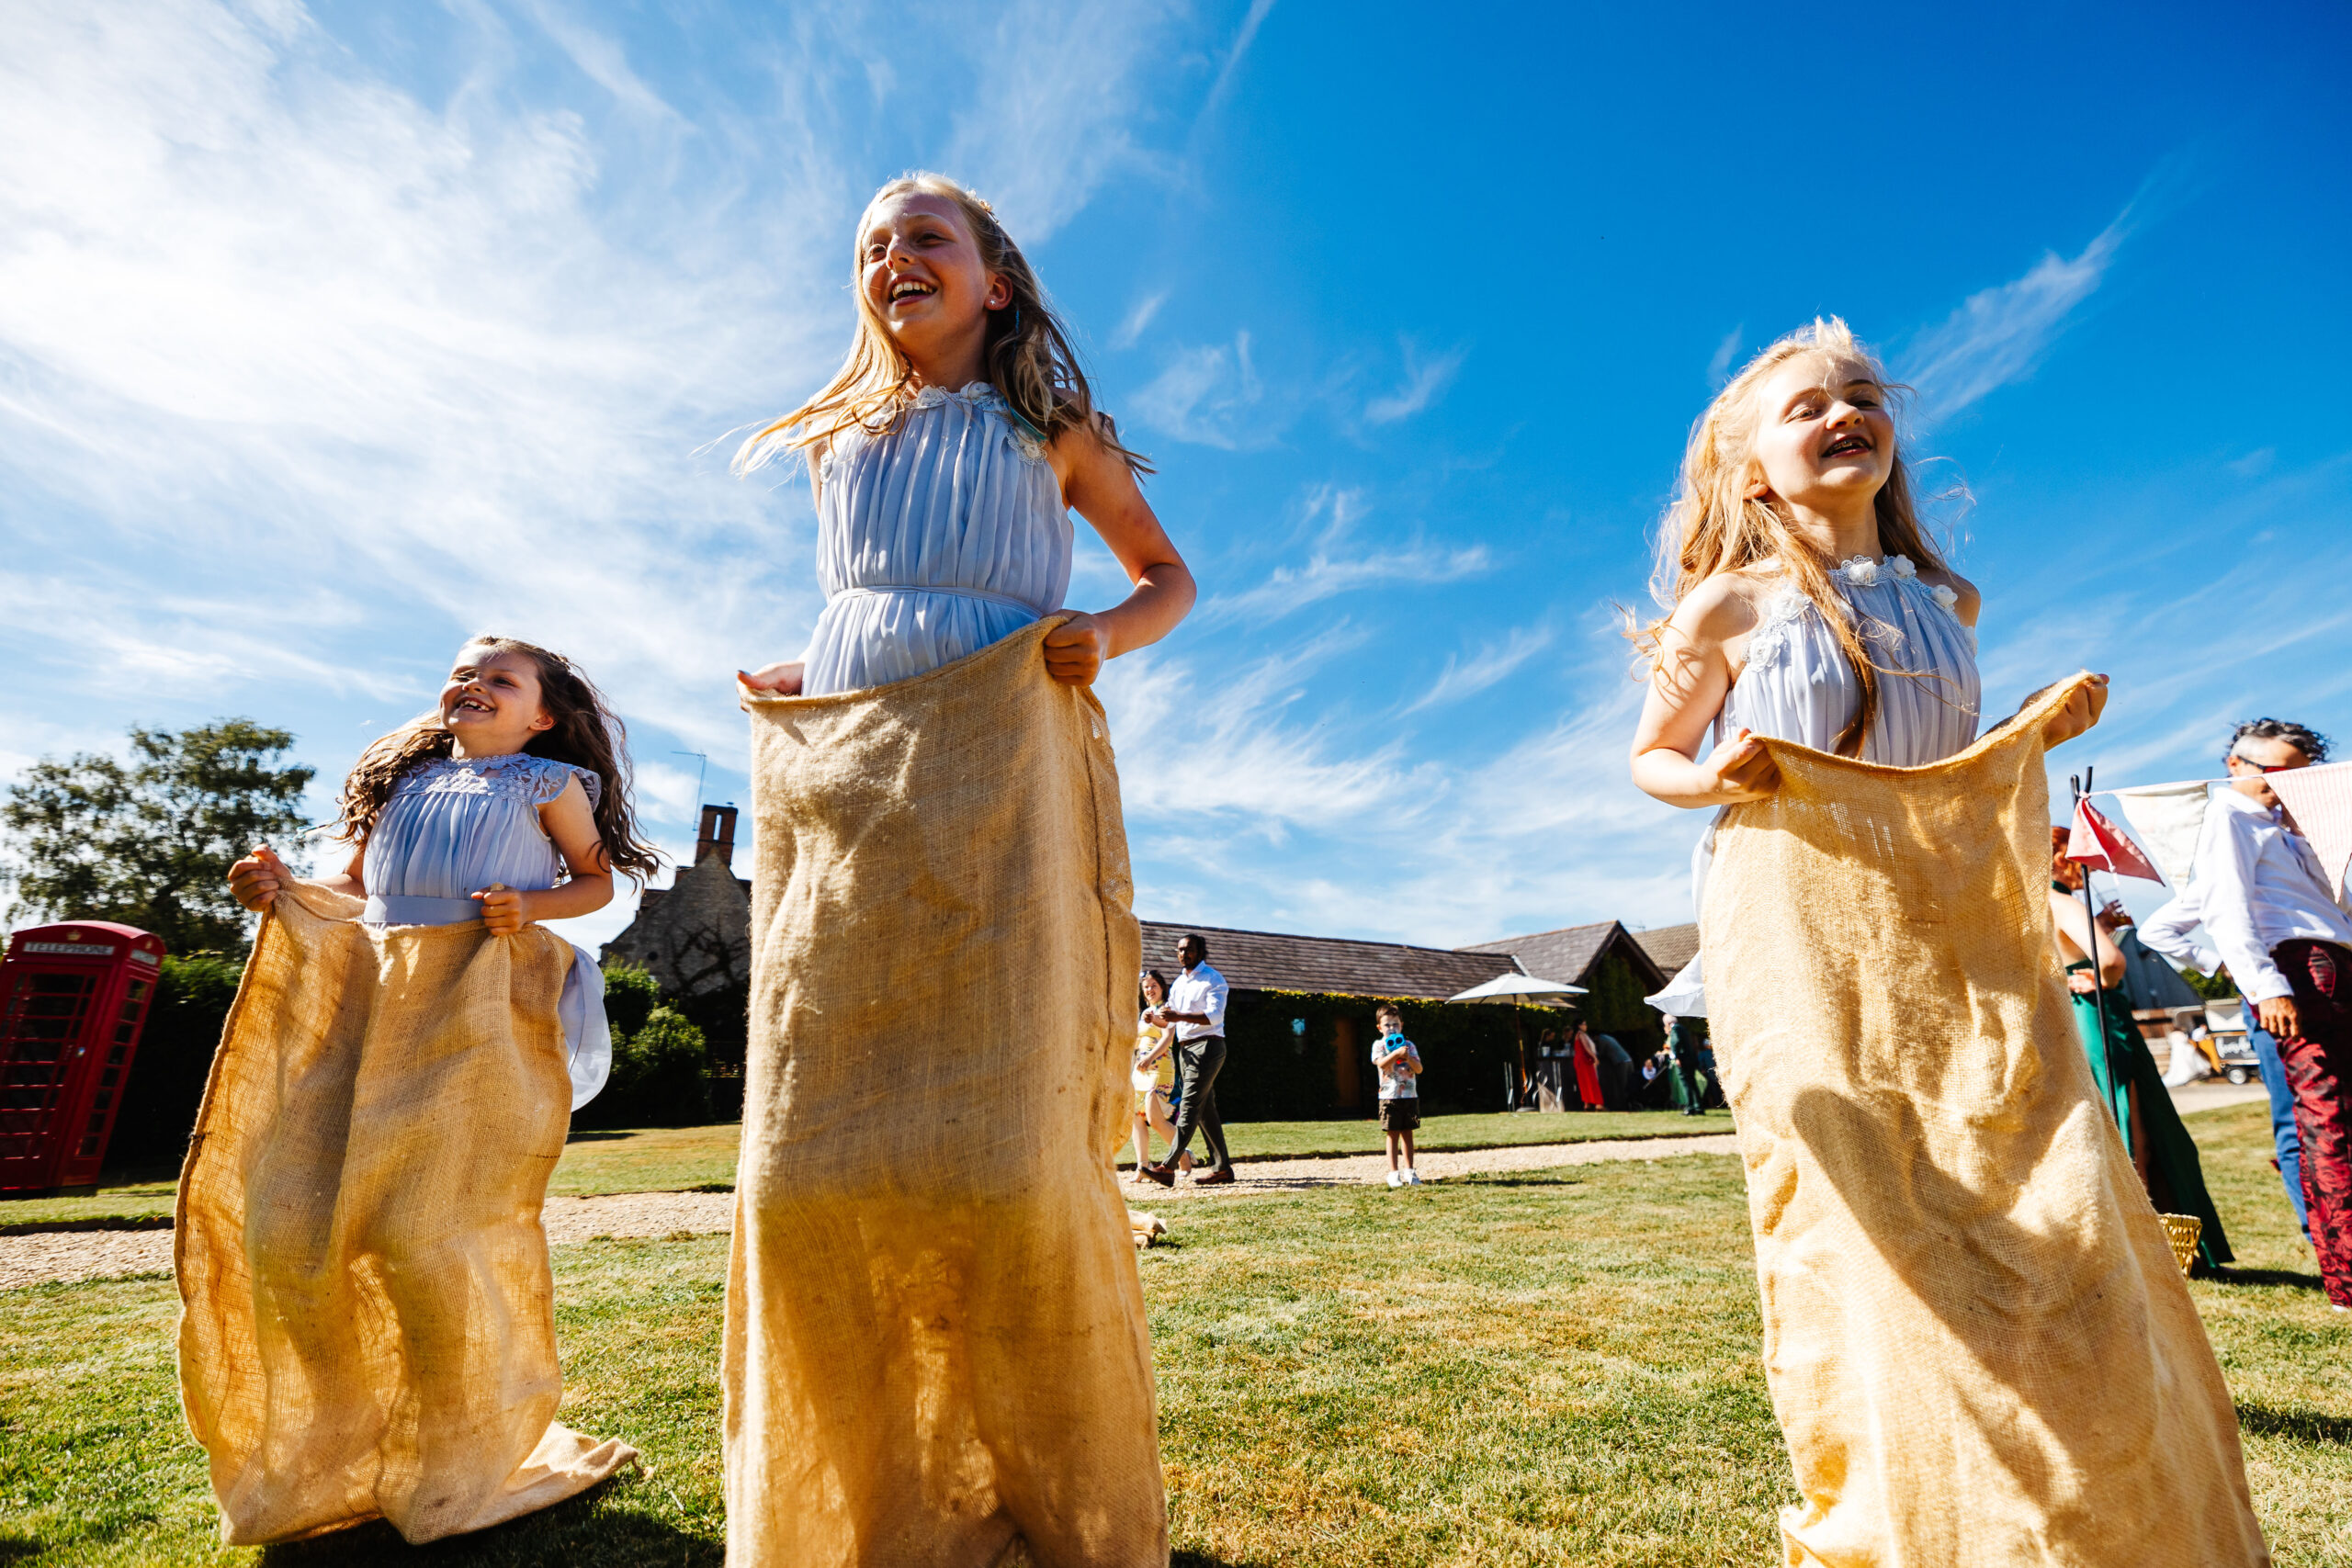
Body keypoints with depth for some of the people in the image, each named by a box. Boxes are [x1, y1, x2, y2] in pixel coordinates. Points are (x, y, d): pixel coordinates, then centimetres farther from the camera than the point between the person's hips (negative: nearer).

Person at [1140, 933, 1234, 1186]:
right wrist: (1154, 1017, -1)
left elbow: (1214, 1015, -21)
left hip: (1207, 1047, -8)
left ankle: (1168, 1168, -19)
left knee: (1189, 1106, -14)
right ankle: (1221, 1168, 14)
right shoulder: (1178, 983, 18)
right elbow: (1169, 1017, 23)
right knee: (1205, 1108, 9)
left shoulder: (1213, 980, -6)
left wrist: (1179, 1016, -33)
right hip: (1185, 1049, 8)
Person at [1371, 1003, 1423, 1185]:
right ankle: (1393, 1172, 5)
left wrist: (1408, 1058, -16)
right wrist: (1397, 1053, -28)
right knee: (1392, 1134, -1)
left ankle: (1408, 1170, 17)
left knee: (1407, 1133, 8)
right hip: (1389, 1096, -3)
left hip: (1410, 1095, 3)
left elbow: (1419, 1069, 1)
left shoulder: (1409, 1045, 9)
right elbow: (1381, 1063, -17)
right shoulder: (1379, 1045, 1)